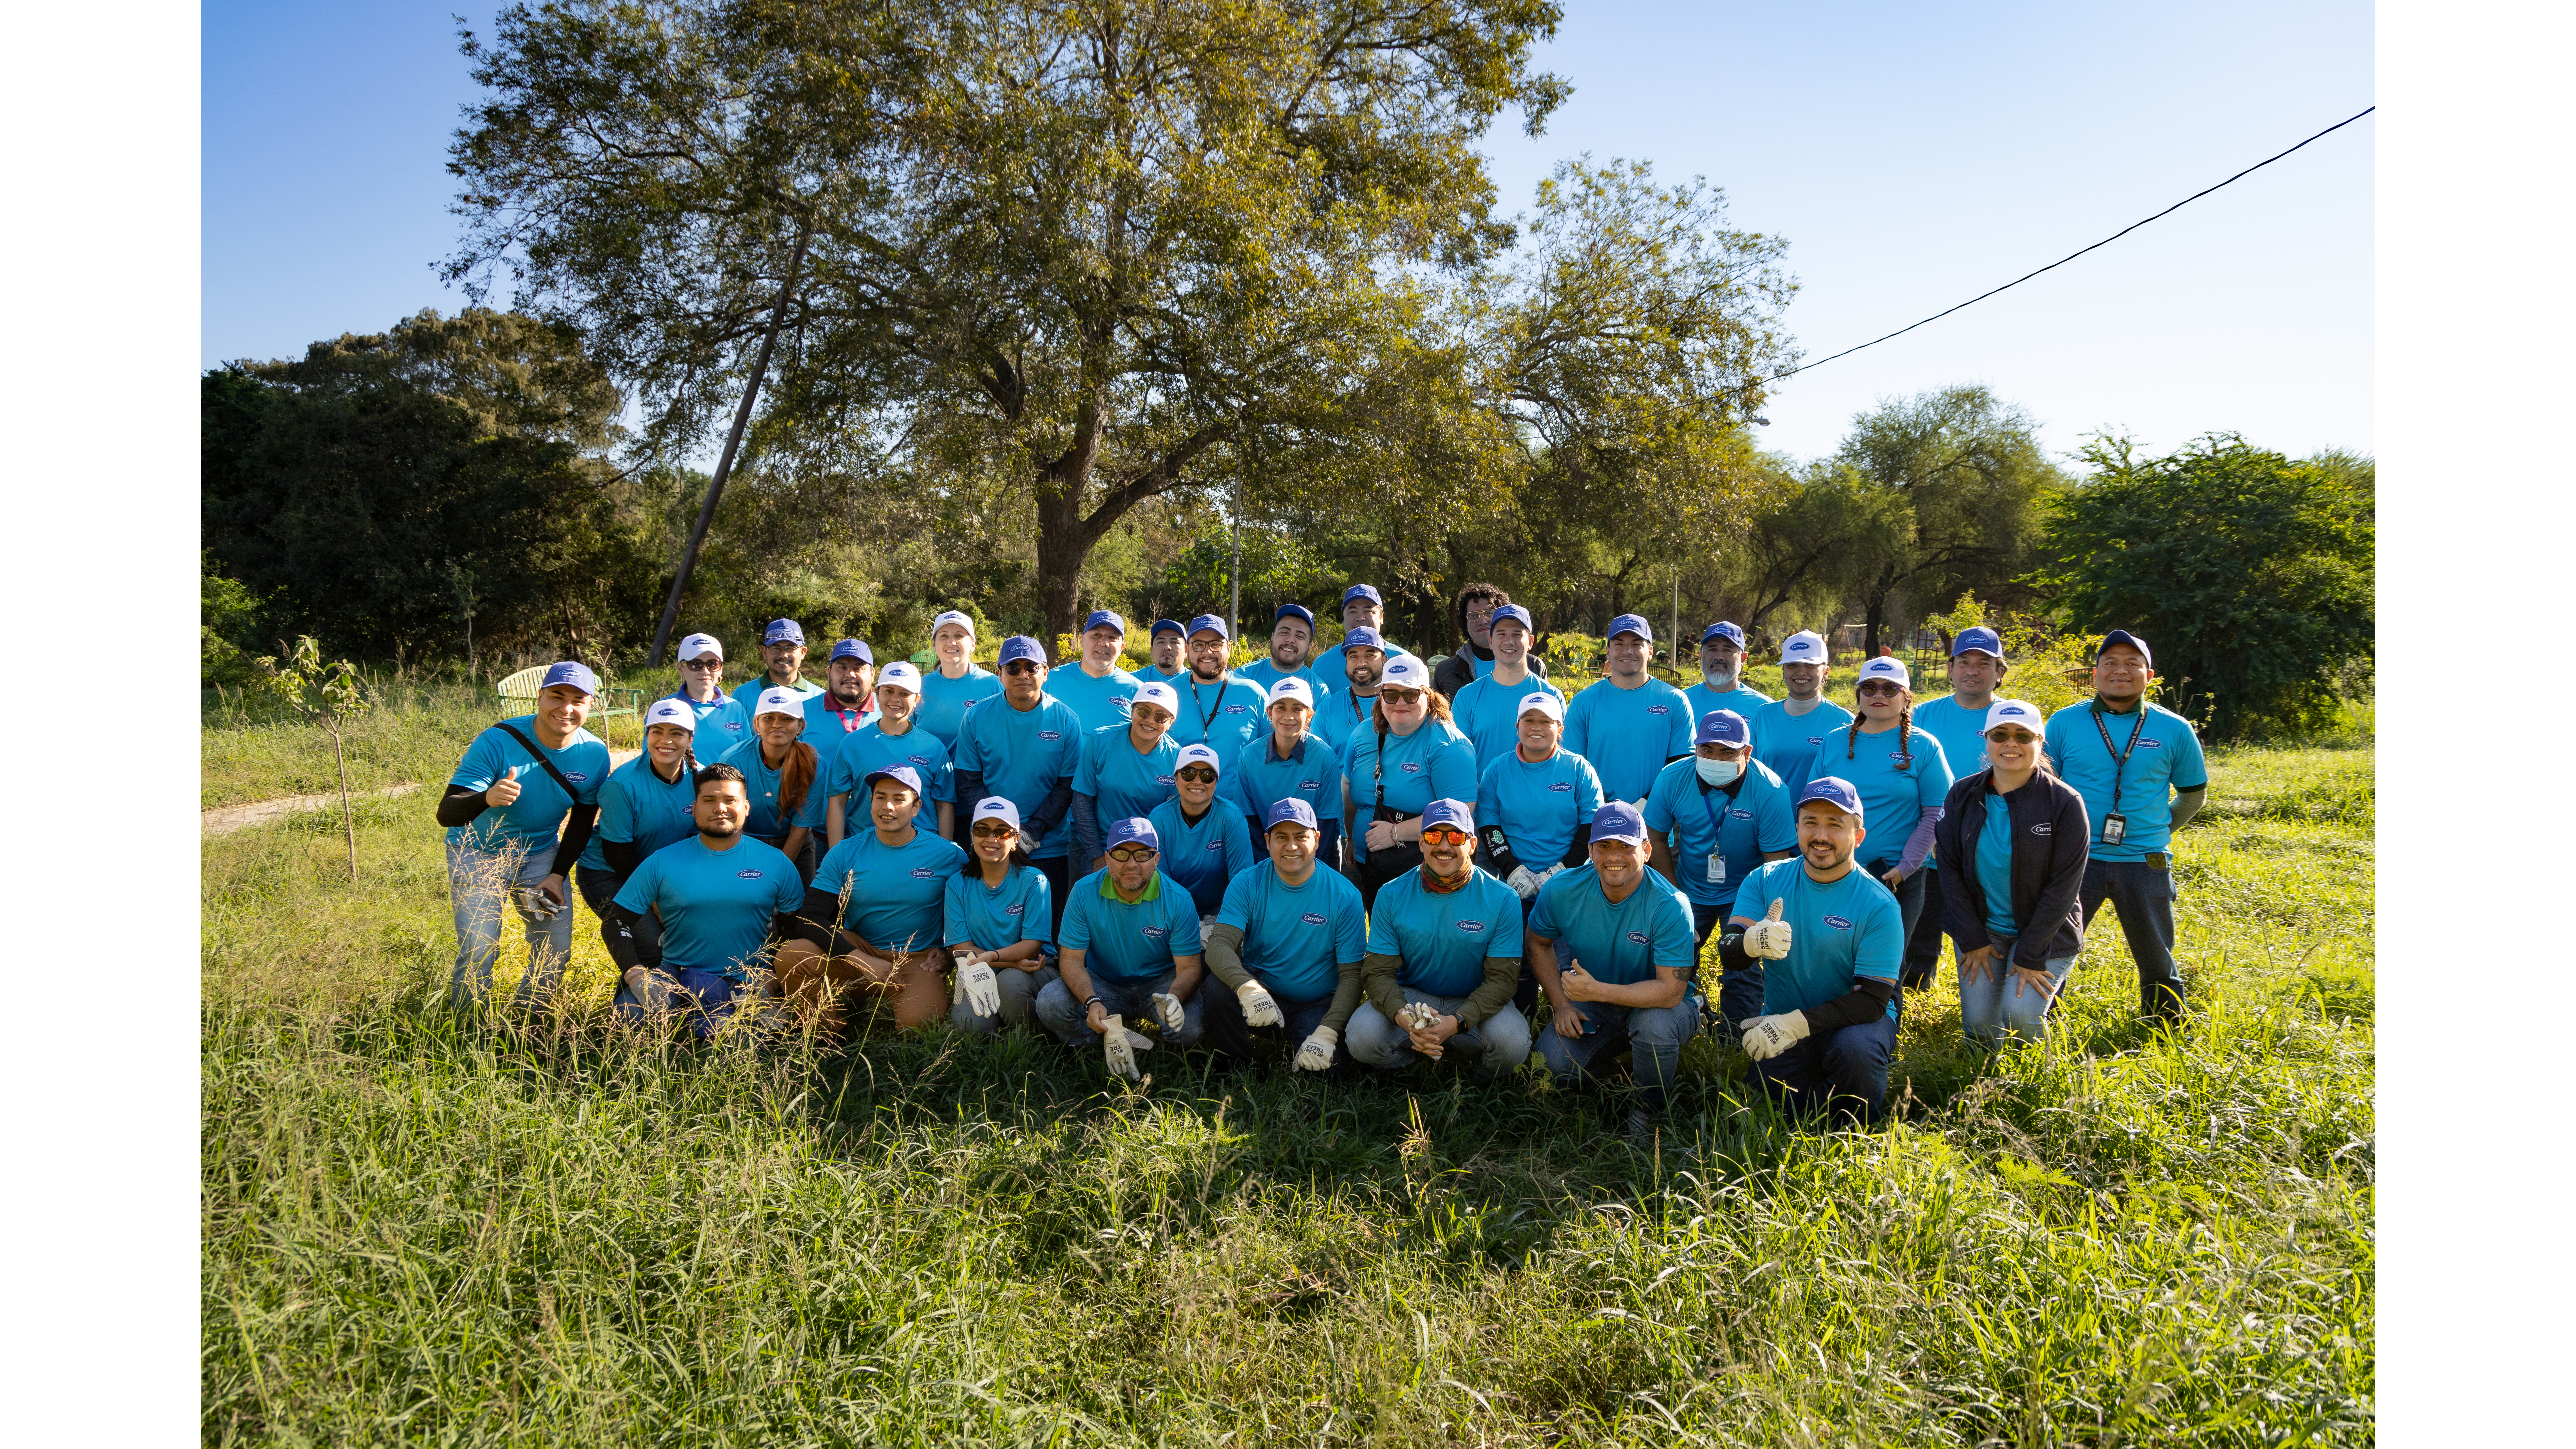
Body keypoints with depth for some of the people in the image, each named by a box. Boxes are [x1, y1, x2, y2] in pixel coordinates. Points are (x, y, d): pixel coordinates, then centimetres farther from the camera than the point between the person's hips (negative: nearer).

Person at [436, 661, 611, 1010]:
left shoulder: (595, 755, -13)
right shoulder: (497, 742, -25)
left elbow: (583, 820, 2)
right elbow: (446, 814, -30)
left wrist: (557, 876, -8)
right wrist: (487, 799, -51)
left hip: (540, 854, 4)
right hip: (478, 853, -4)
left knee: (556, 952, 1)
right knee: (479, 954, -12)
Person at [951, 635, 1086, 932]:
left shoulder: (1066, 721, -1)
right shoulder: (977, 718, 0)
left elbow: (1068, 786, -2)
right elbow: (968, 782, 0)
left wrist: (1033, 830, -12)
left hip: (1049, 849, 0)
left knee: (1047, 926, 4)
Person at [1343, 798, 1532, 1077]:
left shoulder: (1503, 900, -11)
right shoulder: (1392, 896, -6)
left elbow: (1502, 977, -12)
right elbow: (1378, 971, -7)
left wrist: (1457, 1022, -29)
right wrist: (1404, 1018, -29)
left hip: (1475, 1002, -1)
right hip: (1410, 997, 1)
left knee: (1512, 1043, -32)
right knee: (1362, 1038, -28)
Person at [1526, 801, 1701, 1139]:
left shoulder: (1670, 905, -26)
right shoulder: (1562, 891, -14)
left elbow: (1671, 990, -29)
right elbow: (1538, 943, 5)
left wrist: (1598, 990, -37)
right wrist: (1561, 1004, -5)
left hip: (1657, 1002, -3)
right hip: (1592, 1008, 3)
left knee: (1655, 1024, -38)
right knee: (1554, 1060, -23)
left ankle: (1650, 1106, -6)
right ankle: (1616, 1050, 13)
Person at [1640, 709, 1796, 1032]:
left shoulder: (1771, 791, -23)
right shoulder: (1673, 778, -16)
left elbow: (1777, 862, -18)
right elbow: (1656, 838, -4)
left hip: (1744, 895, -2)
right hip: (1689, 890, 2)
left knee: (1743, 966, -3)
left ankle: (1735, 1033, 18)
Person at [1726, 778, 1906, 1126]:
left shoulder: (1879, 906, -13)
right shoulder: (1765, 881, -3)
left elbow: (1873, 1000, -17)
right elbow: (1728, 957, -13)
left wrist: (1799, 1022, -31)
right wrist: (1751, 942, -39)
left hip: (1854, 1019, -3)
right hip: (1780, 1021, 3)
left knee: (1854, 1050, -35)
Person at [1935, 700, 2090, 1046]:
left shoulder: (2065, 803, -13)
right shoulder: (1963, 795, -3)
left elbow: (2063, 887, -13)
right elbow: (1950, 870, -1)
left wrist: (2030, 956, -15)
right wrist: (1973, 940, -7)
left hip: (2045, 931, -3)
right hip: (1983, 929, 3)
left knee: (2020, 1014, -21)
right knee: (1979, 1023, -8)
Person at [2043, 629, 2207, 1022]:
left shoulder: (2174, 730, 4)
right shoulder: (2064, 723, 2)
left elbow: (2193, 793, 17)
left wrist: (2159, 831, 10)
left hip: (2145, 863, 1)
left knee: (2157, 961, 12)